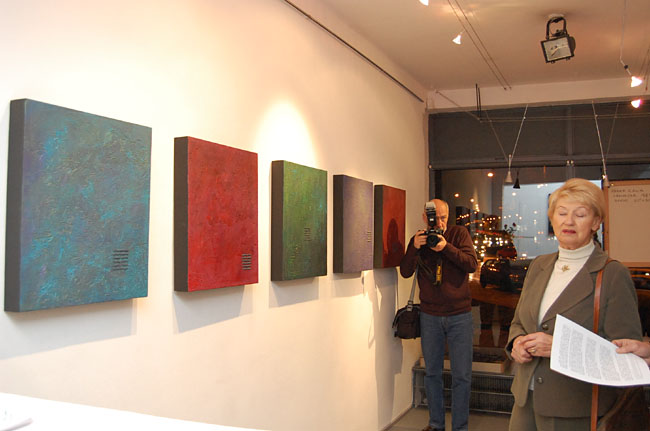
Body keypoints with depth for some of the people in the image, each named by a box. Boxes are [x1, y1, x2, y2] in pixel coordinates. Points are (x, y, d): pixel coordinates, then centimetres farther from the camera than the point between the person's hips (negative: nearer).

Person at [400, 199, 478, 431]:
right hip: (430, 316, 2)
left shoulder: (459, 233, -1)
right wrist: (414, 248, -21)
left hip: (459, 315, -2)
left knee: (462, 375, 2)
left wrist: (446, 247, -24)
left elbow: (472, 264, -12)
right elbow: (405, 272, -4)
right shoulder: (419, 239, 3)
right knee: (432, 372, 10)